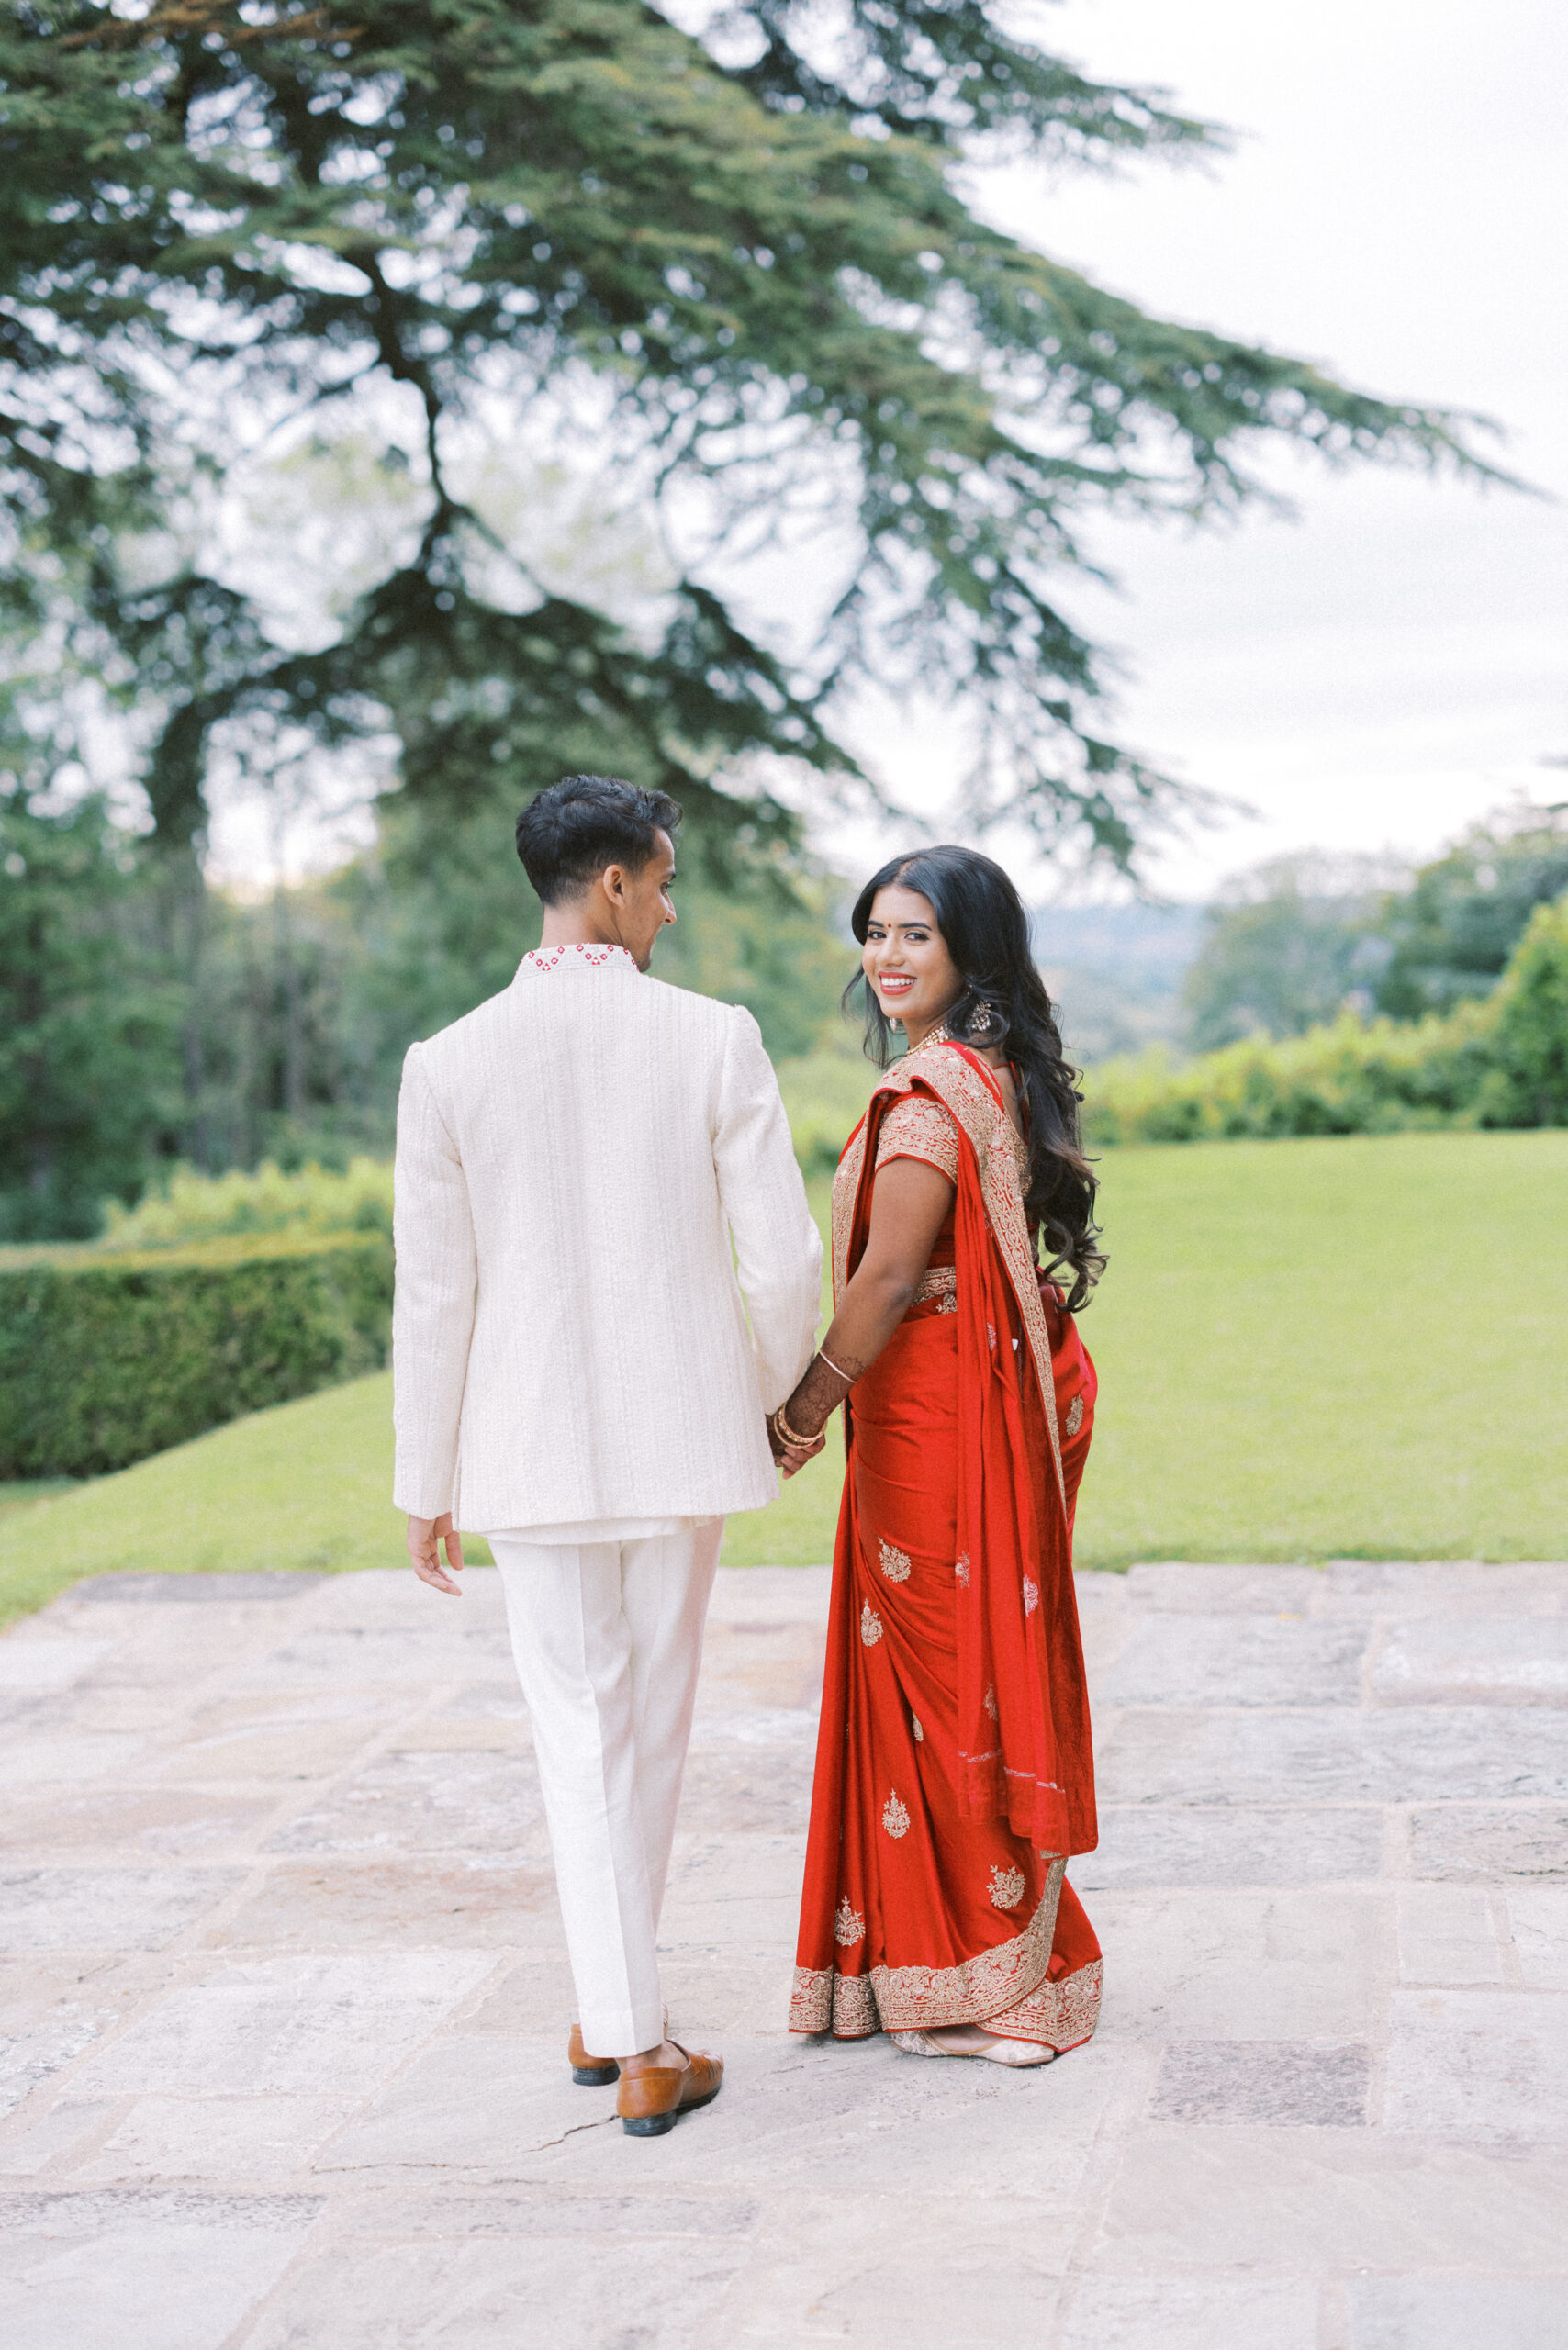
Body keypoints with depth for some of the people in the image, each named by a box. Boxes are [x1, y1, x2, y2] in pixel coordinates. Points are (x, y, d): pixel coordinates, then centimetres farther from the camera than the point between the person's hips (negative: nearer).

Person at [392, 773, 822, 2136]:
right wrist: (773, 1398, 12)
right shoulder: (715, 1041, -8)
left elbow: (434, 1295, -4)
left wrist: (425, 1484, 6)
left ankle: (629, 2036, 7)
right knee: (655, 1724, 16)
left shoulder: (450, 1065, -6)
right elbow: (784, 1262, -8)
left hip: (531, 1449, 0)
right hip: (682, 1436, 0)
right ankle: (618, 2007, 31)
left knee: (582, 1734, 9)